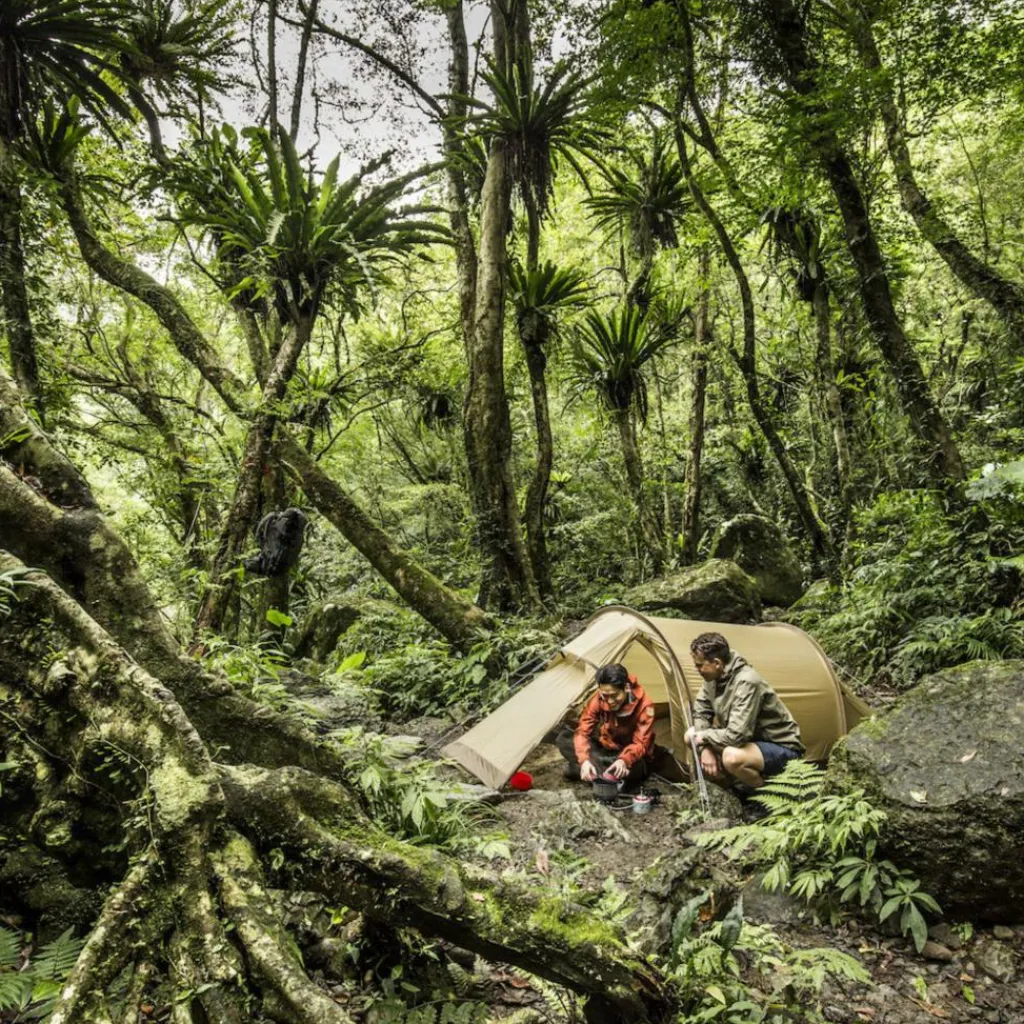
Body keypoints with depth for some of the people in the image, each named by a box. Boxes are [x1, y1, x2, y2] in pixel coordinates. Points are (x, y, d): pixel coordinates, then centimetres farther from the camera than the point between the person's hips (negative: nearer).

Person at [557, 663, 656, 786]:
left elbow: (641, 744, -25)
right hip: (604, 750, 4)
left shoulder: (644, 706, -26)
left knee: (632, 768, -42)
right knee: (563, 739, -15)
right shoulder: (598, 700, -18)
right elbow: (582, 732, -19)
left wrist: (624, 760, -47)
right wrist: (584, 760, -39)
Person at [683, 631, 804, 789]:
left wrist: (704, 736, -19)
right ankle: (735, 786, 7)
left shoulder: (747, 682, -31)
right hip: (750, 741, 9)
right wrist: (705, 747, -12)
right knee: (691, 735, -2)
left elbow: (736, 735, -36)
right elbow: (701, 713, 4)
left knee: (732, 757, -37)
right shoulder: (713, 678, -5)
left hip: (782, 747, -9)